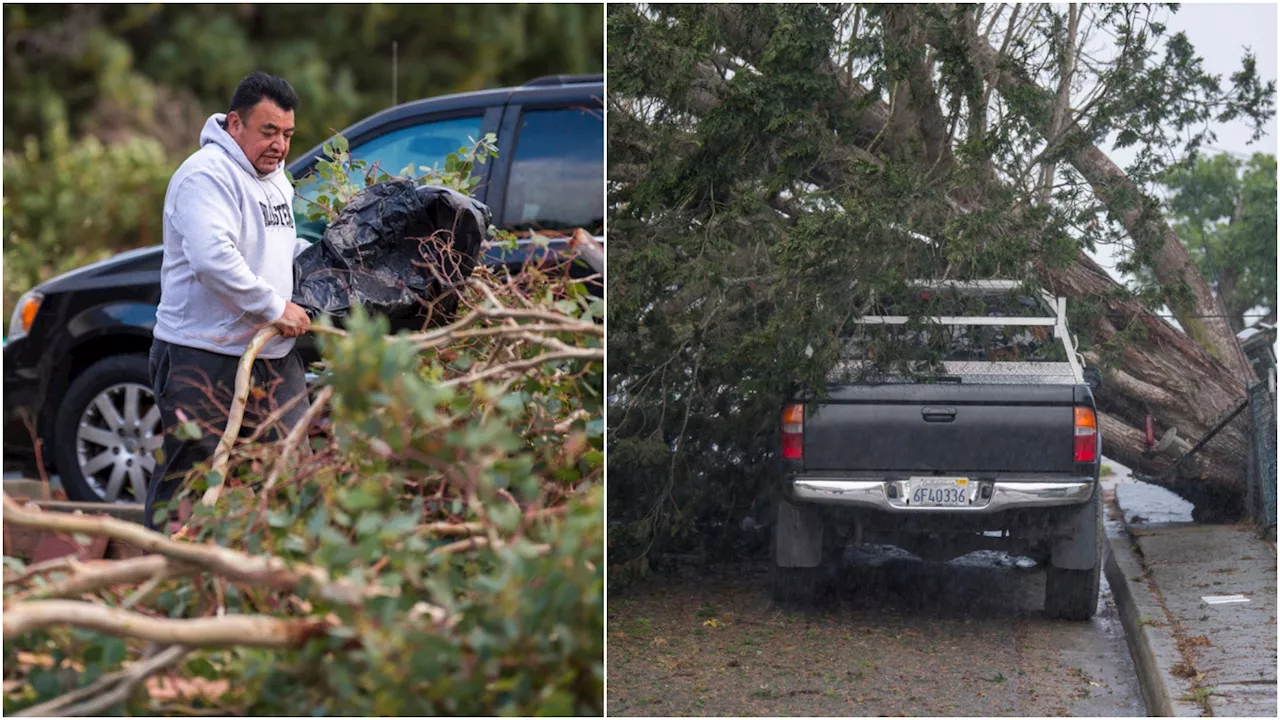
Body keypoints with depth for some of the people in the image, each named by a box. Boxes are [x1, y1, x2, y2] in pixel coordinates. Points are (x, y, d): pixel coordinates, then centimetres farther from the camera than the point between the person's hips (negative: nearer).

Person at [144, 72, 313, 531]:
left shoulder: (275, 178, 17)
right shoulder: (208, 175, -14)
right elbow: (213, 257, -27)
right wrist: (275, 307, -22)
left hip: (274, 355, 9)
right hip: (204, 358, -9)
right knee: (188, 480, -2)